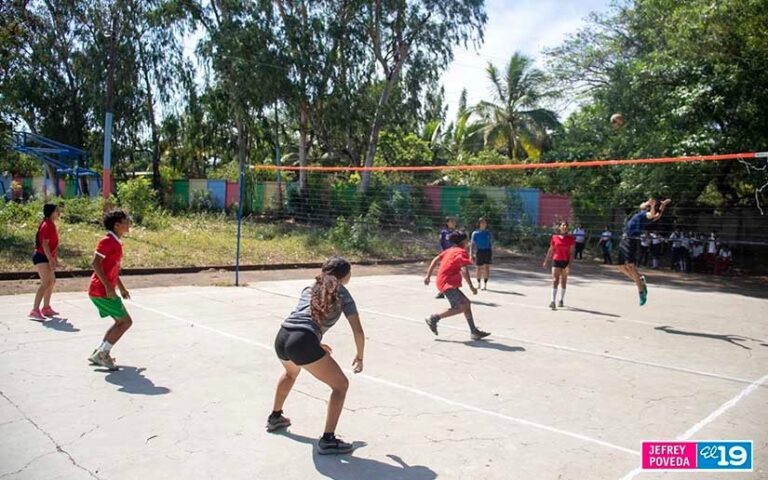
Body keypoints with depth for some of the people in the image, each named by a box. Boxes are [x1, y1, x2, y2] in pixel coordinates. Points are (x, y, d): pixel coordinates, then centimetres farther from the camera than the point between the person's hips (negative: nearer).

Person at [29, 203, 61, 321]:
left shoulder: (51, 225, 15)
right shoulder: (47, 225, -15)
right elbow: (44, 244, -22)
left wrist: (55, 259, 22)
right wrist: (51, 260, -26)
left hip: (46, 257, 11)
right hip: (41, 257, -11)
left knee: (52, 282, 18)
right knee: (45, 283, -19)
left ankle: (46, 308, 26)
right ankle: (35, 311, -23)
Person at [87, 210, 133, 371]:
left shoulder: (116, 243, 15)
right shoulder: (107, 241, -14)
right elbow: (95, 263, -23)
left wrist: (122, 288, 25)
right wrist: (108, 286, -26)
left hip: (107, 290, 10)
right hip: (101, 291, -10)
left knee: (121, 321, 15)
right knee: (126, 321, -7)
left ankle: (100, 353, 19)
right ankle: (102, 354, -2)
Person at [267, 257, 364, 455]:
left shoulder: (309, 289, 25)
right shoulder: (342, 294, 9)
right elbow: (358, 332, 5)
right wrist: (359, 357, 20)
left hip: (281, 339, 7)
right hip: (303, 343, -7)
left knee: (291, 372, 40)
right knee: (340, 385, 8)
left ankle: (275, 417, 53)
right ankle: (327, 440, 2)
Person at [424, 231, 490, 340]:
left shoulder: (450, 250, 17)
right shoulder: (462, 252, -9)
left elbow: (435, 260, 17)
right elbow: (464, 270, -22)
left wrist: (428, 275, 18)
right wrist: (471, 287, -20)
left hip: (449, 284, 10)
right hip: (447, 283, -10)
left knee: (467, 303, 12)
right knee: (461, 307, -16)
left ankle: (474, 331, 14)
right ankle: (434, 318, -8)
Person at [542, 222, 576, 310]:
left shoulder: (571, 239, -2)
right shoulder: (554, 237, 2)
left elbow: (571, 253, -6)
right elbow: (550, 250, 10)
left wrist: (569, 265, -14)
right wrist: (546, 261, 10)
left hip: (566, 262, 0)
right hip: (556, 261, 0)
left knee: (563, 282, 11)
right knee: (555, 281, -9)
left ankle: (561, 300, 25)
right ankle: (553, 302, -13)